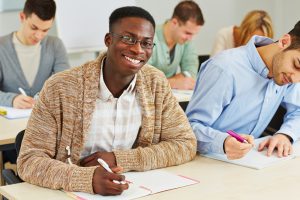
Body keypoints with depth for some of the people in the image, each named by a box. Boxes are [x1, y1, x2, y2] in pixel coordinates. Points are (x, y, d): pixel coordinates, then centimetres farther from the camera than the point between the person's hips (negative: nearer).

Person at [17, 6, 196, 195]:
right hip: (75, 194, -3)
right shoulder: (61, 87, -12)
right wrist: (89, 178, -31)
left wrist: (119, 159, -15)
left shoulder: (156, 83, -2)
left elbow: (186, 144, -2)